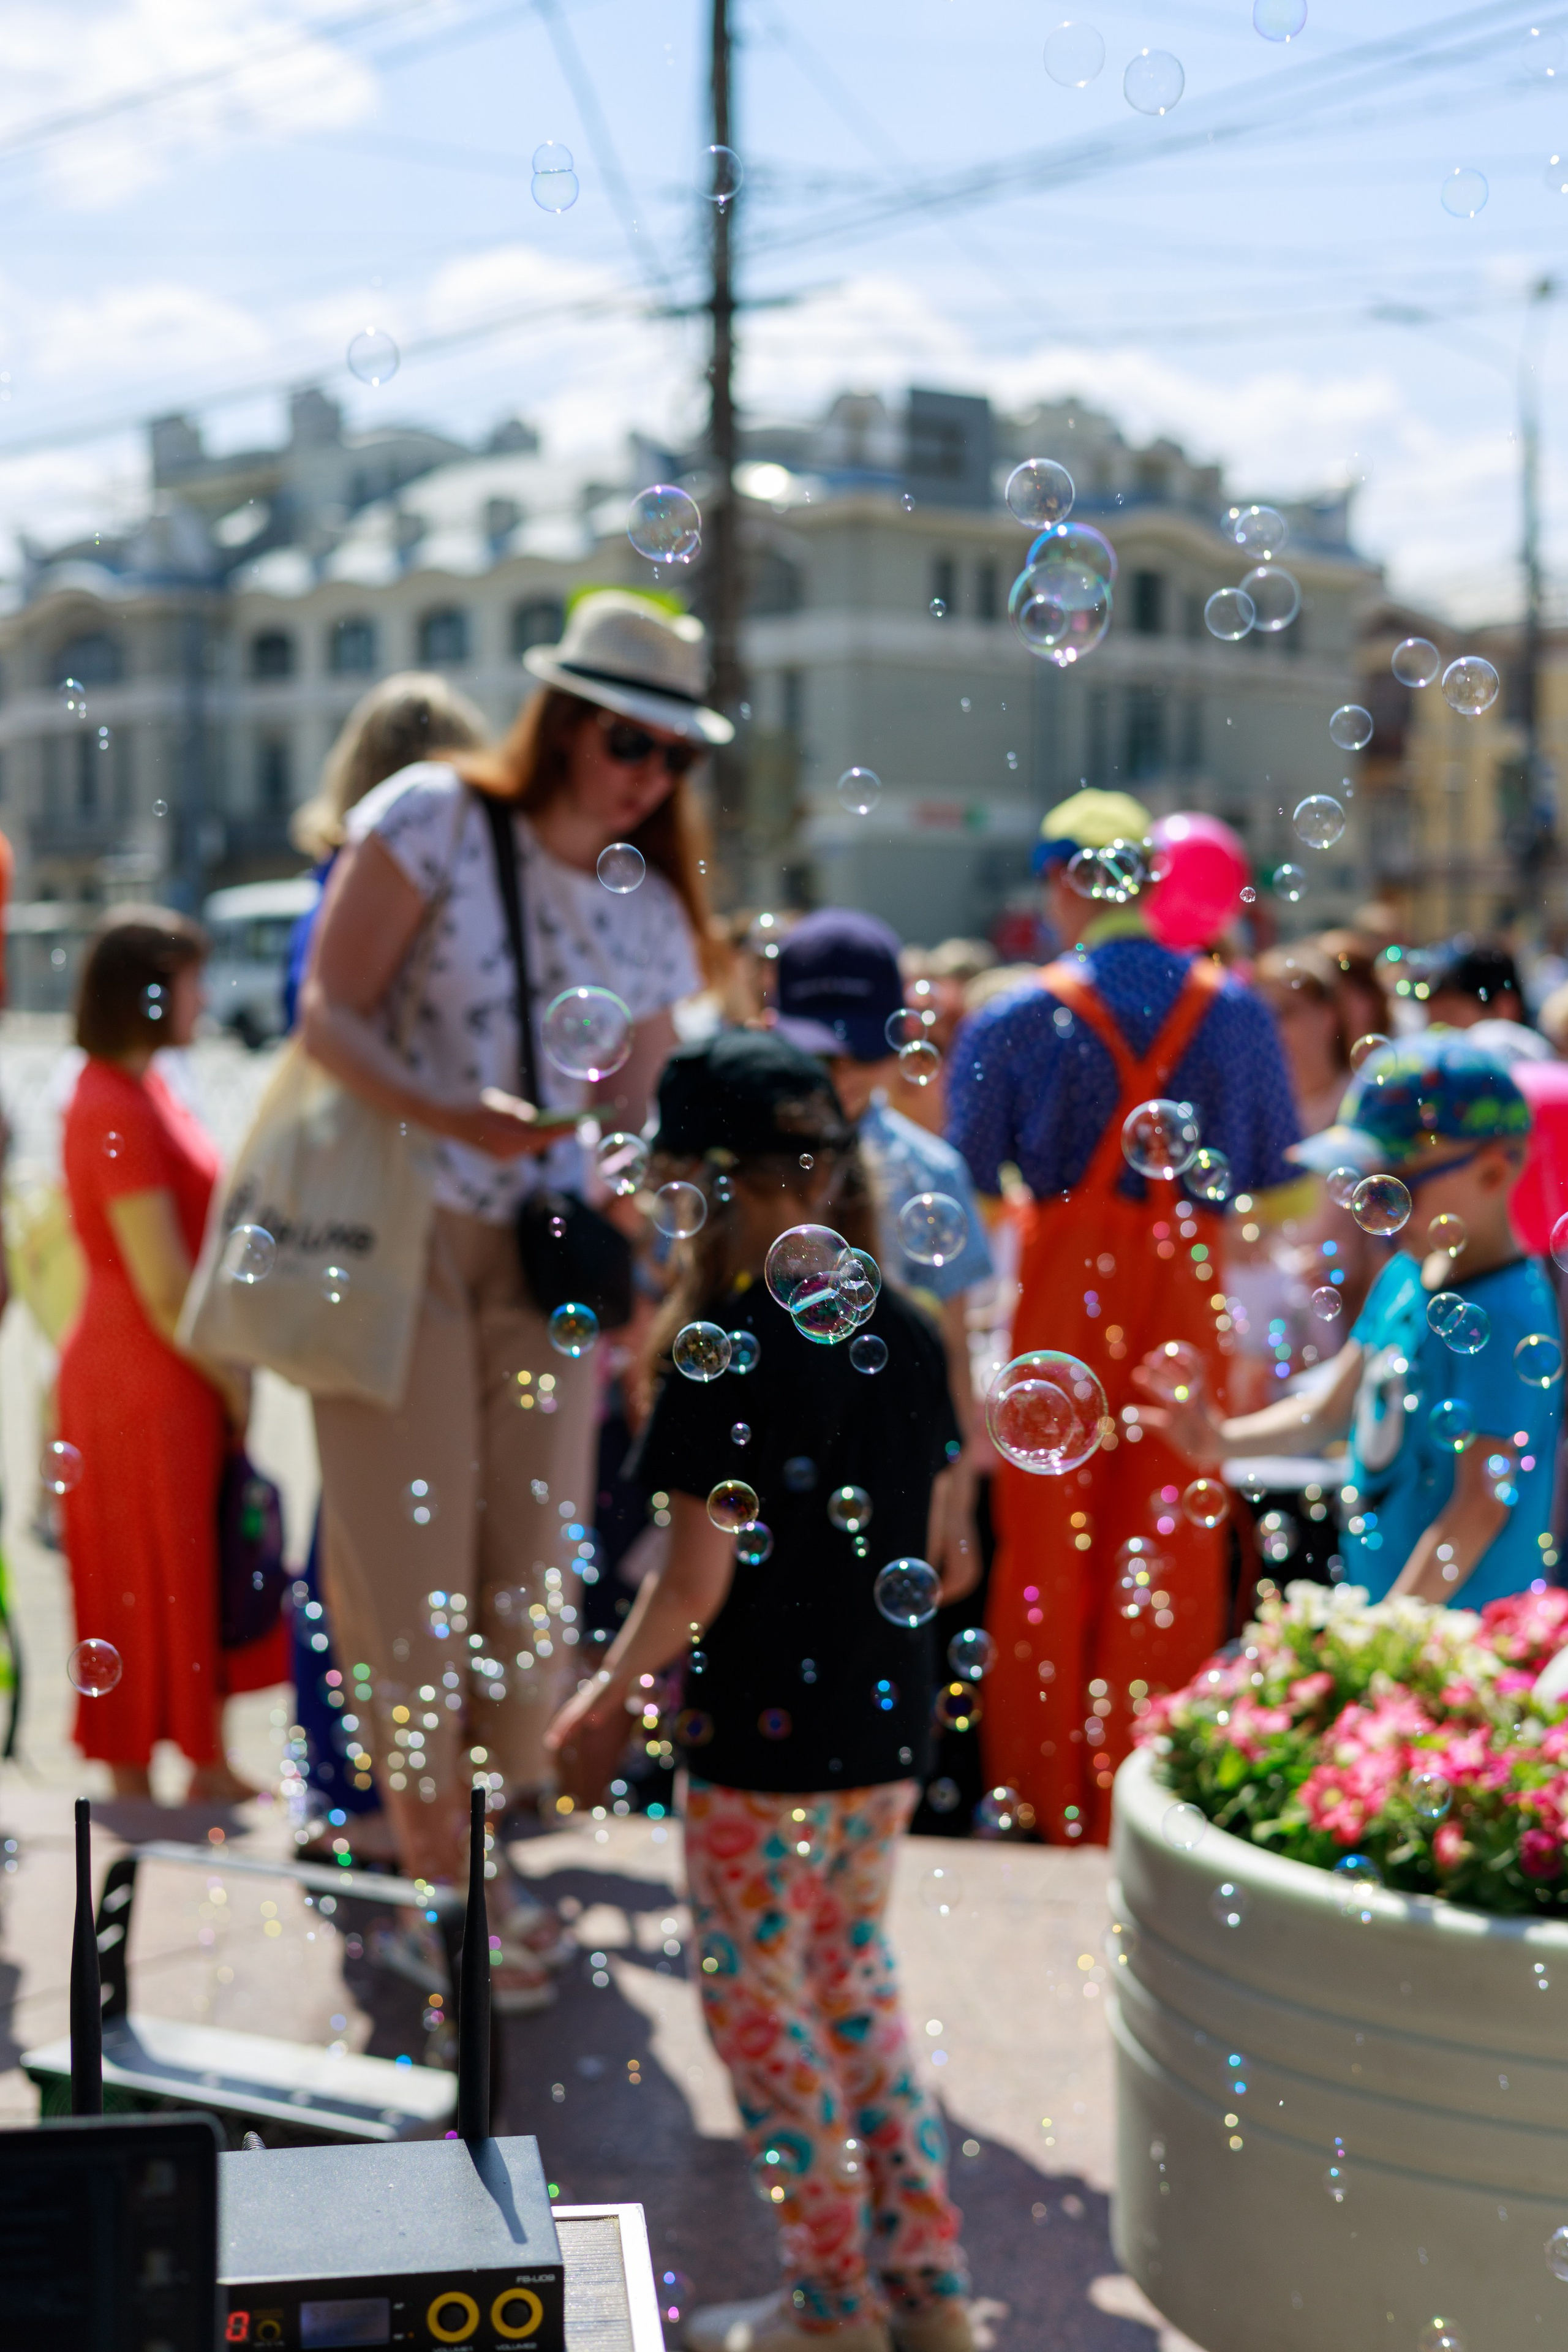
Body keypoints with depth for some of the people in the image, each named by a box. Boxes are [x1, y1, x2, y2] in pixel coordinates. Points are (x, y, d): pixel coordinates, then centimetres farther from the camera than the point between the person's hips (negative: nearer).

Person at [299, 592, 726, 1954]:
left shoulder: (654, 910, 8)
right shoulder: (433, 819, -7)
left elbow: (634, 1103, 13)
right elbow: (330, 1012, -11)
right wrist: (457, 1118, -25)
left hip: (550, 1255, 5)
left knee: (533, 1557, 6)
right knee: (416, 1553, -1)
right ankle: (435, 1890, 9)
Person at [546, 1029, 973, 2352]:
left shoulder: (725, 1357, -19)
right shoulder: (908, 1335, 1)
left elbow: (701, 1579, -18)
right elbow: (932, 1532, 9)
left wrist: (613, 1689, -3)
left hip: (762, 1739, -7)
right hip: (889, 1727, 7)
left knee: (759, 2006, 10)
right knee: (854, 1983, 21)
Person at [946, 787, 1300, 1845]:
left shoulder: (1014, 1022, -5)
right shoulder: (1237, 1013, 2)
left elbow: (969, 1182, -3)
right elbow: (1279, 1178, 8)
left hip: (1060, 1292, -1)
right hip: (1186, 1293, 1)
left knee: (1049, 1546, 9)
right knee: (1170, 1542, 8)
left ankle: (1045, 1790, 18)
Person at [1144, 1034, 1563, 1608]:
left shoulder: (1505, 1315, -18)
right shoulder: (1404, 1277, 8)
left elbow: (1483, 1504, -19)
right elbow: (1328, 1411, 18)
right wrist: (1226, 1440, 2)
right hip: (1370, 1598, 8)